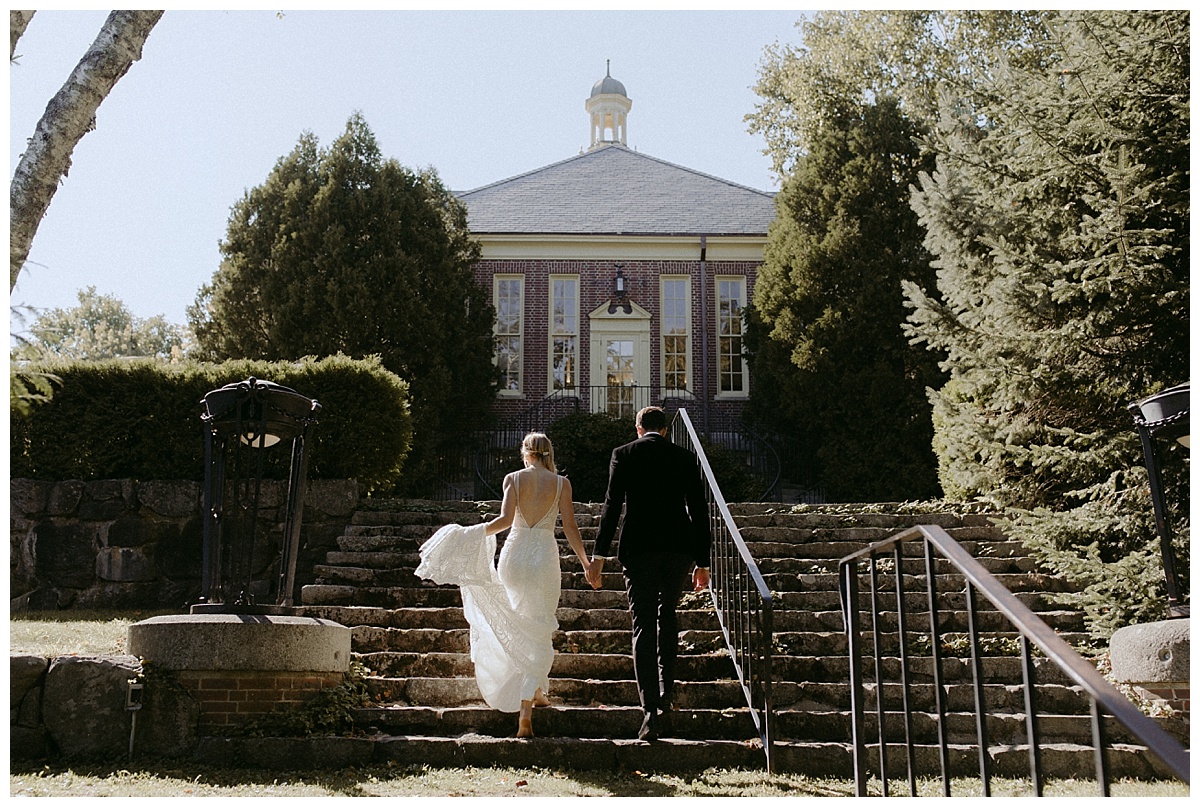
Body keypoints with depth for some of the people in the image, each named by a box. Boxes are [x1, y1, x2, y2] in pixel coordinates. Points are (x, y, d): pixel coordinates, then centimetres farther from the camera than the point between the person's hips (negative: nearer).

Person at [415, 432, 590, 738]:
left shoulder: (513, 479, 0)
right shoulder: (561, 483, 0)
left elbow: (505, 519, -12)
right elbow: (570, 527, -2)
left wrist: (473, 532, -1)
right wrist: (586, 563, 6)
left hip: (513, 555, 1)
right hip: (544, 556, -1)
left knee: (523, 627, 25)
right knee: (539, 635, 2)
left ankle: (537, 690, 32)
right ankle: (525, 712, -9)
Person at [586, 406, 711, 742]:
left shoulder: (623, 455, 3)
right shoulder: (685, 458, 9)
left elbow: (612, 505, -4)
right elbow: (699, 510, 8)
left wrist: (598, 555, -2)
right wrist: (702, 562, 14)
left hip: (639, 549, -2)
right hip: (679, 547, 2)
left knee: (644, 625, 1)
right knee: (667, 613, 23)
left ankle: (651, 710, -7)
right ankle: (666, 693, 17)